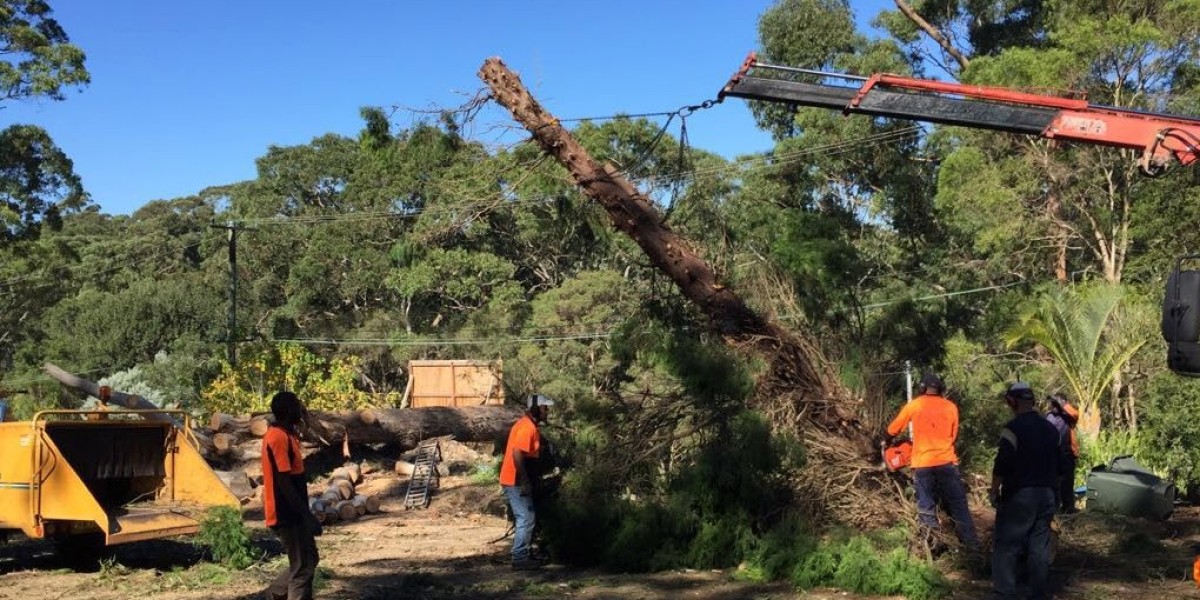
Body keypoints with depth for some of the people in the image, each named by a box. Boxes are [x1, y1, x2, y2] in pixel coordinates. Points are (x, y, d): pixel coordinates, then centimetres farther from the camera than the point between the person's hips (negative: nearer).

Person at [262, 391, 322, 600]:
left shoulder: (283, 435, 12)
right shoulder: (279, 437, -19)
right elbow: (284, 482, -23)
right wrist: (307, 516, -21)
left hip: (292, 513, 10)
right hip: (287, 515, -10)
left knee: (309, 560, 18)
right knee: (303, 567, -4)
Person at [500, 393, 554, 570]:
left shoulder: (529, 425, 14)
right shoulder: (527, 427, -18)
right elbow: (517, 454, -26)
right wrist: (525, 482, -24)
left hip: (518, 480, 10)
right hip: (516, 481, -10)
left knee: (527, 518, 16)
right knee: (526, 519, -8)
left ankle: (525, 555, 23)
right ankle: (520, 559, -4)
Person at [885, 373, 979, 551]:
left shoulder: (914, 405, 2)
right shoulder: (951, 407, 5)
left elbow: (893, 429, 13)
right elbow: (953, 436, 16)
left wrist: (886, 441, 33)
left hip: (922, 464, -1)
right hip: (946, 462, 1)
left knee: (926, 507, 6)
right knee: (958, 505, 7)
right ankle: (971, 543, 7)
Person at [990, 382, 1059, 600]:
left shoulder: (1014, 428, -14)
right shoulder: (1051, 429, 11)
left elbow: (1003, 464, -18)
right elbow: (1058, 464, 20)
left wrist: (994, 490, -6)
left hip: (1019, 495, -7)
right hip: (1046, 494, 7)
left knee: (1006, 545, -3)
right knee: (1039, 546, 10)